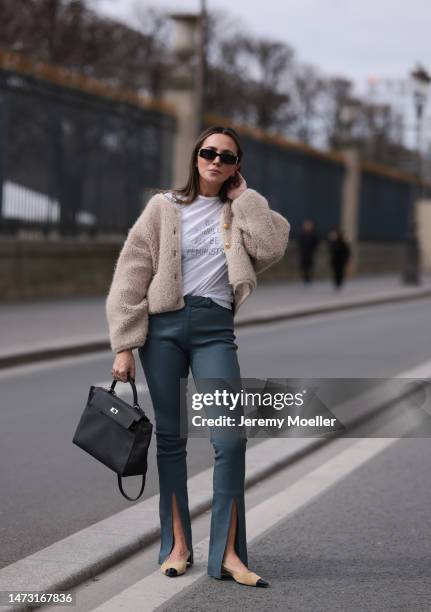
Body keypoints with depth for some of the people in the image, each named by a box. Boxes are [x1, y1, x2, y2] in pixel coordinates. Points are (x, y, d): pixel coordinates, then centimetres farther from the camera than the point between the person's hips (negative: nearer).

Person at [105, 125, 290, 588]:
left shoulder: (241, 212, 13)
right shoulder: (164, 208, 6)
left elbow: (272, 248, -8)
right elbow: (130, 277, 2)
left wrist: (242, 195, 1)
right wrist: (124, 346, -5)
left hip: (215, 329, 1)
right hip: (164, 326, -1)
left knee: (231, 439, -9)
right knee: (170, 437, 4)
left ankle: (228, 554, -4)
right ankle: (178, 545, 14)